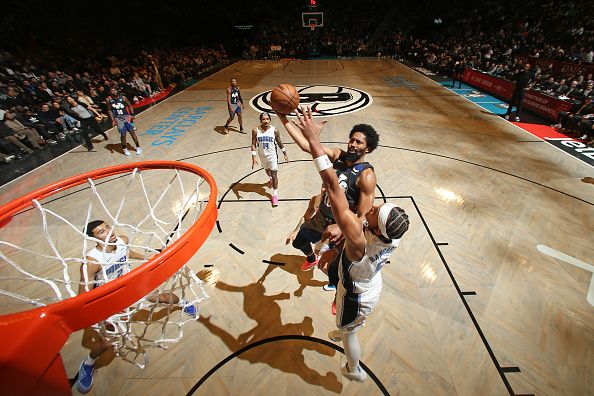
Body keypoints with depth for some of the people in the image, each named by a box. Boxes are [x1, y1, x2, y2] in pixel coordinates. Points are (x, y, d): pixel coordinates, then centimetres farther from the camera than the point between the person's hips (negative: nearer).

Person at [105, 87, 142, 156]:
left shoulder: (123, 97, -5)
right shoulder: (108, 100, -2)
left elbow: (129, 106, 4)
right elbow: (109, 110, 4)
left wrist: (132, 114, -9)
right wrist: (113, 120, -4)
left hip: (126, 116, 0)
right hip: (118, 118, 0)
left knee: (132, 132, -3)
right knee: (123, 134, -2)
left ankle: (138, 147, 8)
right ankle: (125, 149, 14)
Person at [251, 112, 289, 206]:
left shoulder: (274, 130, -14)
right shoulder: (255, 130, -12)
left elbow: (279, 143, -2)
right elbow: (253, 144, -9)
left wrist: (285, 154, 4)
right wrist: (253, 158, -14)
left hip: (272, 155, -2)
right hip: (262, 156, 3)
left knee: (274, 175, -2)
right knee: (267, 171, 26)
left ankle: (275, 195, 10)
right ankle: (271, 179, 61)